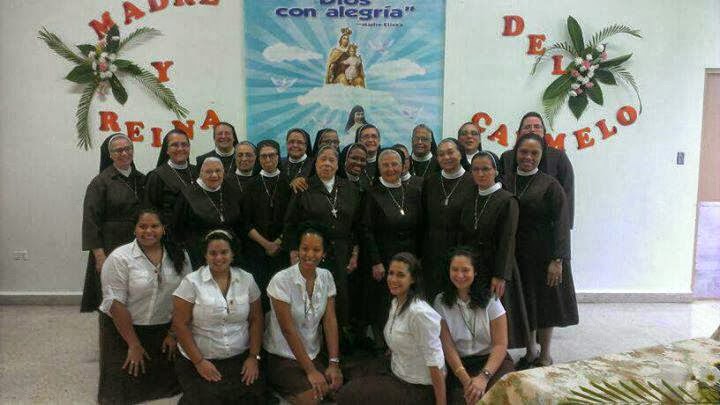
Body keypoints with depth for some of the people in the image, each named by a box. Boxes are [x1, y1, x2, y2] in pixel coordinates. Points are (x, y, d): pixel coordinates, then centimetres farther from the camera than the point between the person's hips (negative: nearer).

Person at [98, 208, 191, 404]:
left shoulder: (179, 256, -2)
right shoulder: (119, 258, -13)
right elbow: (116, 304, -14)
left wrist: (174, 334, -2)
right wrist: (134, 345, -13)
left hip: (164, 329, 3)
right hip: (123, 328, -2)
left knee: (168, 383, -2)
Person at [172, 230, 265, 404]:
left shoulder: (247, 279, 3)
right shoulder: (191, 282, -5)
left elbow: (256, 319, 7)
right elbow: (180, 324, -6)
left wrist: (254, 357, -1)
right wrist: (199, 362, -9)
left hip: (241, 361, 2)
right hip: (203, 363, -1)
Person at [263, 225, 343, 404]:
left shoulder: (326, 277, -2)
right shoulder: (281, 280, -19)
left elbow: (330, 320, -4)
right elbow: (288, 329, -19)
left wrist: (334, 363, -11)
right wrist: (310, 371, -18)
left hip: (314, 354, 5)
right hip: (283, 358, -5)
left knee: (337, 386, -12)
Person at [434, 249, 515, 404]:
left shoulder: (490, 299, -3)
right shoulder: (440, 302, -1)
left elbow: (500, 344, -6)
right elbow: (447, 346, -6)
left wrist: (484, 376, -21)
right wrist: (466, 380, -19)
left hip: (493, 360, 0)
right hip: (460, 364, 0)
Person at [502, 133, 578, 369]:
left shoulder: (550, 185, -9)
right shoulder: (505, 183, 3)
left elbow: (561, 225, -12)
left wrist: (557, 260, -18)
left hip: (543, 255, -4)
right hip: (515, 254, 4)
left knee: (545, 302, 8)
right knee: (524, 303, 13)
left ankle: (544, 356, 25)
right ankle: (530, 352, 30)